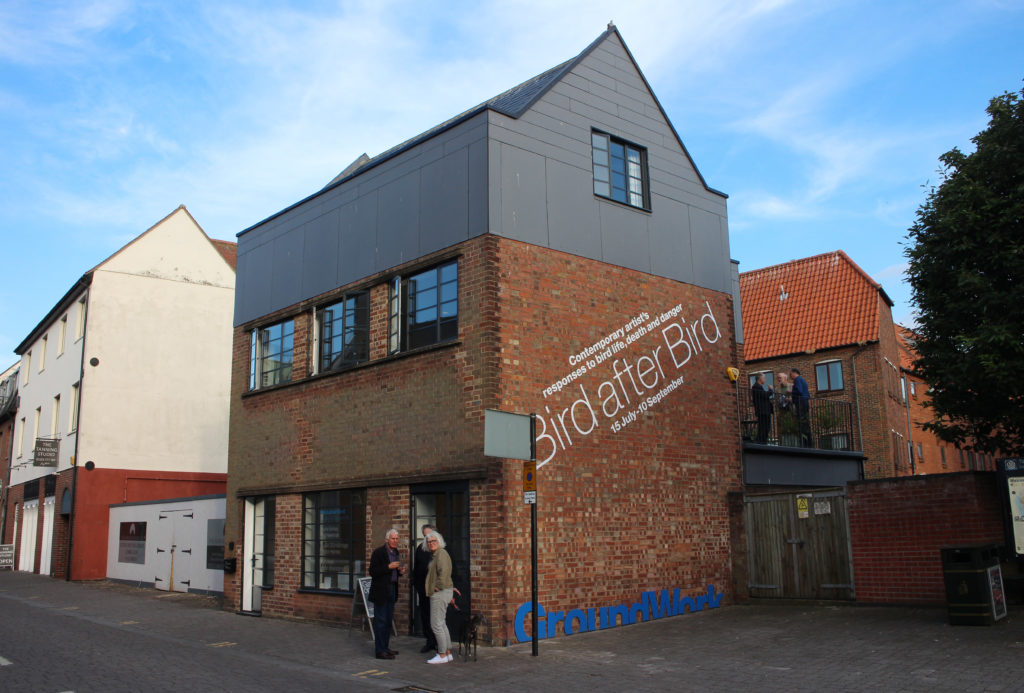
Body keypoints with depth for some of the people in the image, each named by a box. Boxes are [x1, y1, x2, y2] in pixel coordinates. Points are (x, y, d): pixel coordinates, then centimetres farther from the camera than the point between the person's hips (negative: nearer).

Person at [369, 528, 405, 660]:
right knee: (380, 621, -4)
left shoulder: (395, 552, 12)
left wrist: (400, 571, 2)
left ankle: (385, 647, 23)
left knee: (388, 620, 13)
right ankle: (380, 651, 0)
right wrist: (389, 567, -24)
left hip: (391, 590, 8)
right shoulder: (378, 552, -12)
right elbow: (372, 572, -17)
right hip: (381, 591, -8)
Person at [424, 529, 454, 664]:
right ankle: (448, 653, 19)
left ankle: (442, 655, -4)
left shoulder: (441, 553, -14)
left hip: (440, 592, -11)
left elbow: (444, 572, -25)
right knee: (441, 623, 14)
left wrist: (438, 587, -17)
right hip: (438, 593, 11)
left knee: (436, 624, -8)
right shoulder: (436, 555, 17)